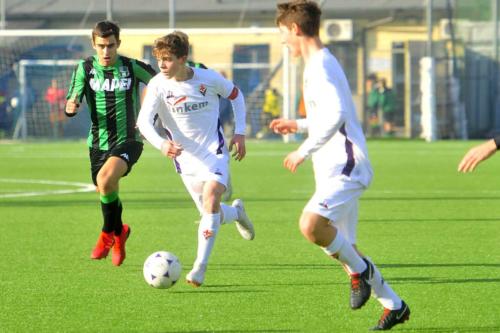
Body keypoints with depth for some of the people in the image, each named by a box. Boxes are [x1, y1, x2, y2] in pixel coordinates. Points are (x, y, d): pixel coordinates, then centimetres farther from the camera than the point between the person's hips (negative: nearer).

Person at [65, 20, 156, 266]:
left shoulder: (133, 68, -7)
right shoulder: (85, 69, -4)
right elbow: (71, 104, -5)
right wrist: (70, 106, -29)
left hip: (128, 140, -4)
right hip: (99, 142, 4)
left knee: (105, 180, -29)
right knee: (107, 193, 16)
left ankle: (108, 233, -4)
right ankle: (119, 233, 48)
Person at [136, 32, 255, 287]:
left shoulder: (208, 79, -11)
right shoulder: (158, 86, -13)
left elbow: (235, 95, 8)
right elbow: (144, 121, -23)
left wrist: (240, 132, 2)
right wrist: (160, 143, -42)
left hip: (215, 151, -2)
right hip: (185, 157, 2)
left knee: (211, 196, -25)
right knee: (212, 215, 4)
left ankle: (200, 267, -23)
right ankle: (236, 211, 43)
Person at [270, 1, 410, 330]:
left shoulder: (320, 66, -14)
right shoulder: (322, 63, 18)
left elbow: (337, 115, -27)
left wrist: (304, 150, -21)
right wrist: (298, 125, 30)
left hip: (345, 166, -11)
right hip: (336, 169, 11)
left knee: (311, 224, -29)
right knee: (341, 247, 13)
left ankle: (359, 269, -7)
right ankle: (394, 306, 22)